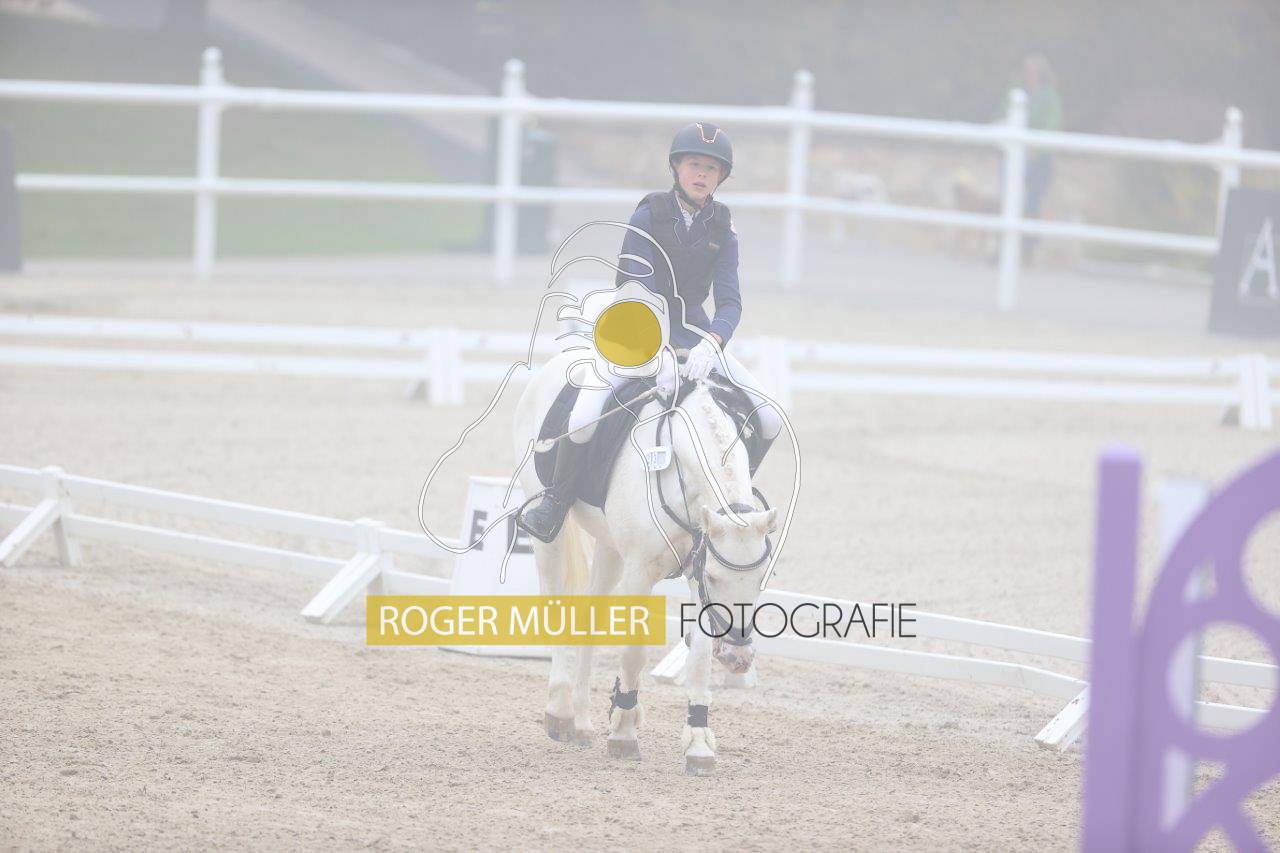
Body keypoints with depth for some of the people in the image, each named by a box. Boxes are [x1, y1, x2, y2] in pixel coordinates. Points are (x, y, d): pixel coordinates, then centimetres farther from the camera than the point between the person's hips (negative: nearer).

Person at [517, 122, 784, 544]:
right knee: (583, 420, -26)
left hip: (694, 334, 3)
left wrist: (710, 344, -31)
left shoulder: (722, 227, -2)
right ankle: (556, 504, -1)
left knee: (770, 419, -11)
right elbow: (641, 291, -18)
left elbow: (729, 302, -9)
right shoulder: (649, 215, -12)